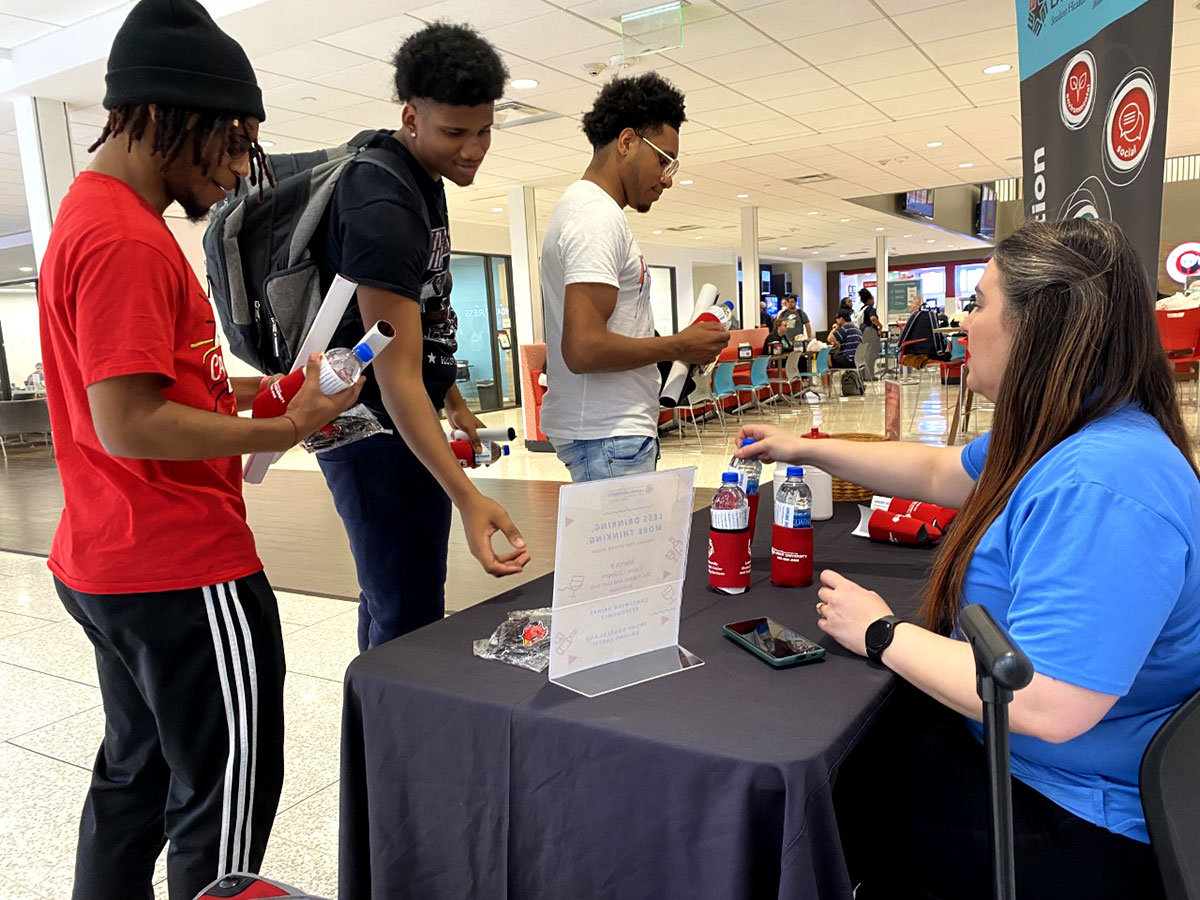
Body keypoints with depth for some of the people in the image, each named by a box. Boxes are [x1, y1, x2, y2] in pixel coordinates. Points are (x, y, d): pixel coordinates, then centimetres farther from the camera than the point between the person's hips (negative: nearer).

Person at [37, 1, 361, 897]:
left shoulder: (89, 214, 14)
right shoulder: (127, 239, -19)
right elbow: (130, 426, -24)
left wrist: (263, 388, 8)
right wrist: (287, 428, -15)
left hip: (109, 566, 10)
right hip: (182, 575, -10)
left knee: (137, 772, 22)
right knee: (226, 795, 5)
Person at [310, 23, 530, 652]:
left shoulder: (422, 176, 9)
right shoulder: (382, 208, -24)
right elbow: (396, 376, -30)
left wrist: (455, 404, 23)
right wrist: (467, 497, -37)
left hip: (403, 425, 10)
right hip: (378, 432, -10)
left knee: (389, 602, 22)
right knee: (411, 622, -7)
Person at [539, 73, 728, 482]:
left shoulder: (581, 207, 19)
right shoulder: (598, 217, -14)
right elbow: (584, 349, -24)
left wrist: (679, 343, 13)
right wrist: (678, 346, -12)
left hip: (612, 429, 10)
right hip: (609, 436, -10)